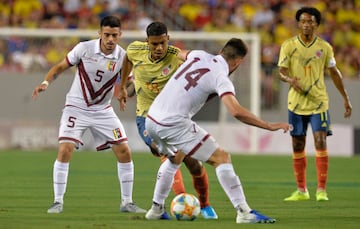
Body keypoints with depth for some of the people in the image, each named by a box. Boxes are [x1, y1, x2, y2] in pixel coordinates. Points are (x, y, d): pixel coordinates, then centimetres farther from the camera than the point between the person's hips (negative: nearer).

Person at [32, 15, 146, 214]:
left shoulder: (123, 56, -9)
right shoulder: (84, 48, -13)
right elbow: (60, 67, -4)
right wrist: (46, 82, -20)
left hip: (103, 110, 2)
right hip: (76, 107, -2)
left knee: (124, 152, -3)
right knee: (65, 150, -18)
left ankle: (126, 203, 11)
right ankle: (58, 202, -6)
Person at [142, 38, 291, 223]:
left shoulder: (199, 55, 10)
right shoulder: (220, 77, -12)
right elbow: (236, 111, -25)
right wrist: (269, 126, -19)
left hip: (151, 120, 8)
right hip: (174, 124, -8)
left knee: (175, 158, 35)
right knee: (221, 157, -4)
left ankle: (156, 209, 37)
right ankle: (244, 212, -12)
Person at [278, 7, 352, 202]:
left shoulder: (324, 47, 1)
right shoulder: (289, 46, -2)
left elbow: (334, 72, 11)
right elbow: (281, 71, -7)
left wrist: (345, 98, 12)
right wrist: (290, 80, -30)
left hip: (318, 103, -1)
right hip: (296, 103, 1)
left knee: (320, 142, -12)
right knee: (297, 147, 6)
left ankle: (321, 190, -10)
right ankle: (301, 191, 17)